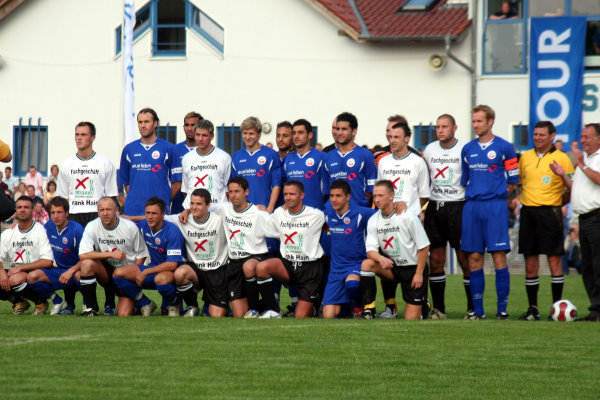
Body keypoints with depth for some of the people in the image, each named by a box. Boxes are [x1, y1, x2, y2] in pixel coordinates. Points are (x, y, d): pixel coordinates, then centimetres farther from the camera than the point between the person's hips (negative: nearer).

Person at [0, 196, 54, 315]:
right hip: (13, 272, 5)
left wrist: (20, 268, -18)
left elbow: (47, 262, -15)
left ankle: (40, 301, -9)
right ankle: (18, 301, 3)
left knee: (15, 279, -35)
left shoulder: (41, 230, -7)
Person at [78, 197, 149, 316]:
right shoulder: (92, 227, -11)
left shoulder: (130, 227, -9)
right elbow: (83, 255, -22)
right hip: (105, 270, 0)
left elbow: (141, 254, 0)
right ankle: (91, 308, -17)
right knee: (87, 263, -32)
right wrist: (111, 254, -25)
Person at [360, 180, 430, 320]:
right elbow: (370, 250, -8)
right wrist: (380, 258, -33)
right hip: (392, 267, 4)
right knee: (366, 264, -26)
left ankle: (424, 304, 32)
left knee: (411, 318, -6)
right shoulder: (373, 221, -2)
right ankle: (368, 311, -22)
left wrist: (419, 274, -16)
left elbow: (424, 246, -13)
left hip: (413, 267, -4)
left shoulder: (408, 217, -17)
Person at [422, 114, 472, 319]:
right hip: (434, 207, 4)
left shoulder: (465, 150, -4)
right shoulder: (429, 150, 10)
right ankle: (438, 308, 9)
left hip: (458, 207, -4)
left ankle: (473, 308, 0)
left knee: (465, 259, -6)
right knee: (435, 261, 3)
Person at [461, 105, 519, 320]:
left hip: (495, 206, -4)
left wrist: (496, 194, 2)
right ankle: (477, 310, 6)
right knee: (474, 258, 2)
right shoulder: (468, 149, 13)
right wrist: (473, 196, 11)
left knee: (499, 257, -7)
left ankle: (502, 309, -3)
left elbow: (512, 182, 3)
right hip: (472, 206, 4)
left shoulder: (504, 148, 0)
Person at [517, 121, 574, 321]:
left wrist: (561, 201, -17)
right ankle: (532, 308, 9)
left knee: (554, 260, -5)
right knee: (530, 263, 4)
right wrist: (521, 196, 10)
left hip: (550, 212, -4)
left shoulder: (560, 158, 0)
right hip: (528, 212, 4)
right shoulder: (525, 157, 13)